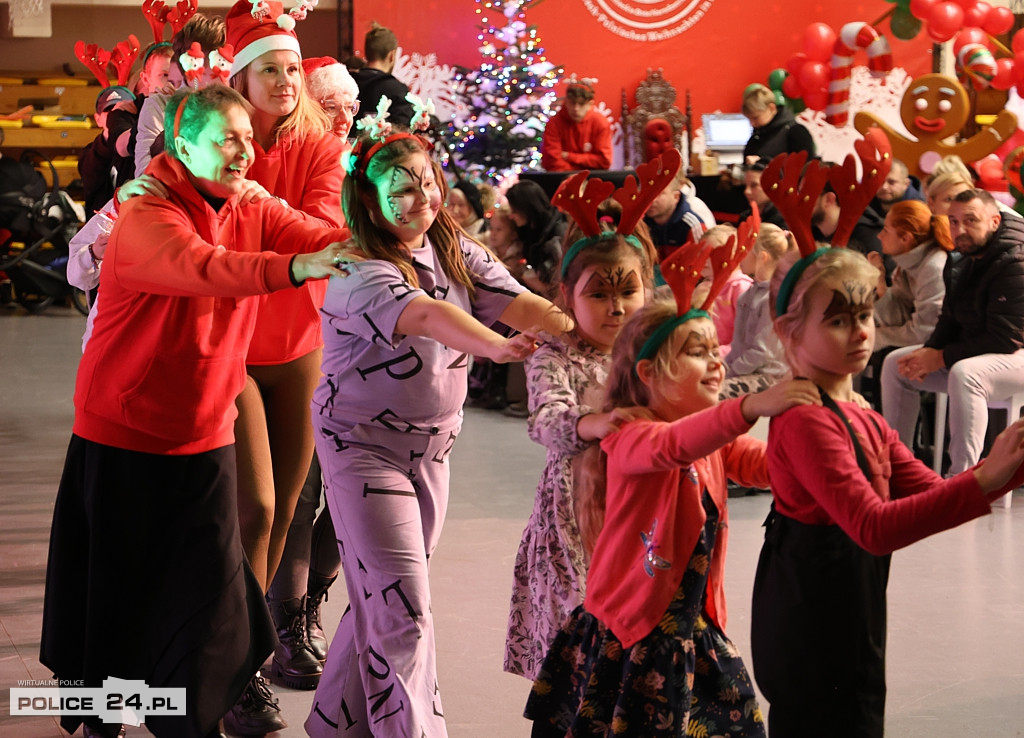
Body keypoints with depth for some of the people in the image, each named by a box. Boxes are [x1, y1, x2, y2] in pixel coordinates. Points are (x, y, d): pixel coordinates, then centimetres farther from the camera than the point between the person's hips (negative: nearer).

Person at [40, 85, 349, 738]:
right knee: (114, 588, 9)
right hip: (124, 437, -4)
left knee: (210, 589, 2)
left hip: (206, 437, 5)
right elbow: (198, 266, -38)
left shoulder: (255, 213, 2)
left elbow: (327, 242, -10)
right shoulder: (145, 218, -18)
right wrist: (294, 267, -52)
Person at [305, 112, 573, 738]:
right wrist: (496, 346, -57)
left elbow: (517, 302, -10)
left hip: (433, 445, 7)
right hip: (365, 446, -7)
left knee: (382, 598, 16)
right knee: (401, 610, -10)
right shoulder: (359, 273, -21)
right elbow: (424, 315, -40)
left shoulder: (454, 251, 2)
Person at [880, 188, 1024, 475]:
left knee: (963, 374, -39)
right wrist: (929, 351, -10)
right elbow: (950, 320, 13)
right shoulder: (965, 264, 8)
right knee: (895, 362, 3)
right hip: (971, 351, 10)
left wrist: (941, 358, -21)